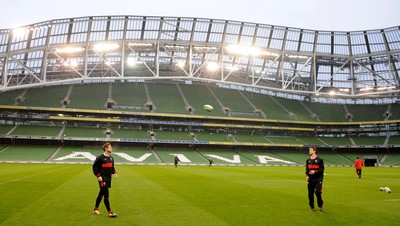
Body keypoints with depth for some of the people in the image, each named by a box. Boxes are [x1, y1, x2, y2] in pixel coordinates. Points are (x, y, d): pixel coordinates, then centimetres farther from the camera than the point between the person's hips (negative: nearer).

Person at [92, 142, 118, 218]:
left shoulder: (111, 158, 11)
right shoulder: (100, 158, -12)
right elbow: (95, 167, -9)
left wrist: (114, 172, 4)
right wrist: (98, 176, -16)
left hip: (108, 179, 8)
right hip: (102, 179, -8)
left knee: (101, 194, 18)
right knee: (106, 195, -9)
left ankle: (95, 209, 33)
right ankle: (110, 212, -4)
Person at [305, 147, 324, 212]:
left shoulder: (319, 160, -1)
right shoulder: (308, 160, 14)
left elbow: (322, 169, -5)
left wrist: (315, 171, -18)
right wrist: (307, 175, 1)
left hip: (318, 179, -4)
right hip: (311, 179, 5)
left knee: (318, 192, -14)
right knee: (310, 193, 4)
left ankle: (320, 205, 9)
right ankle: (312, 206, 19)